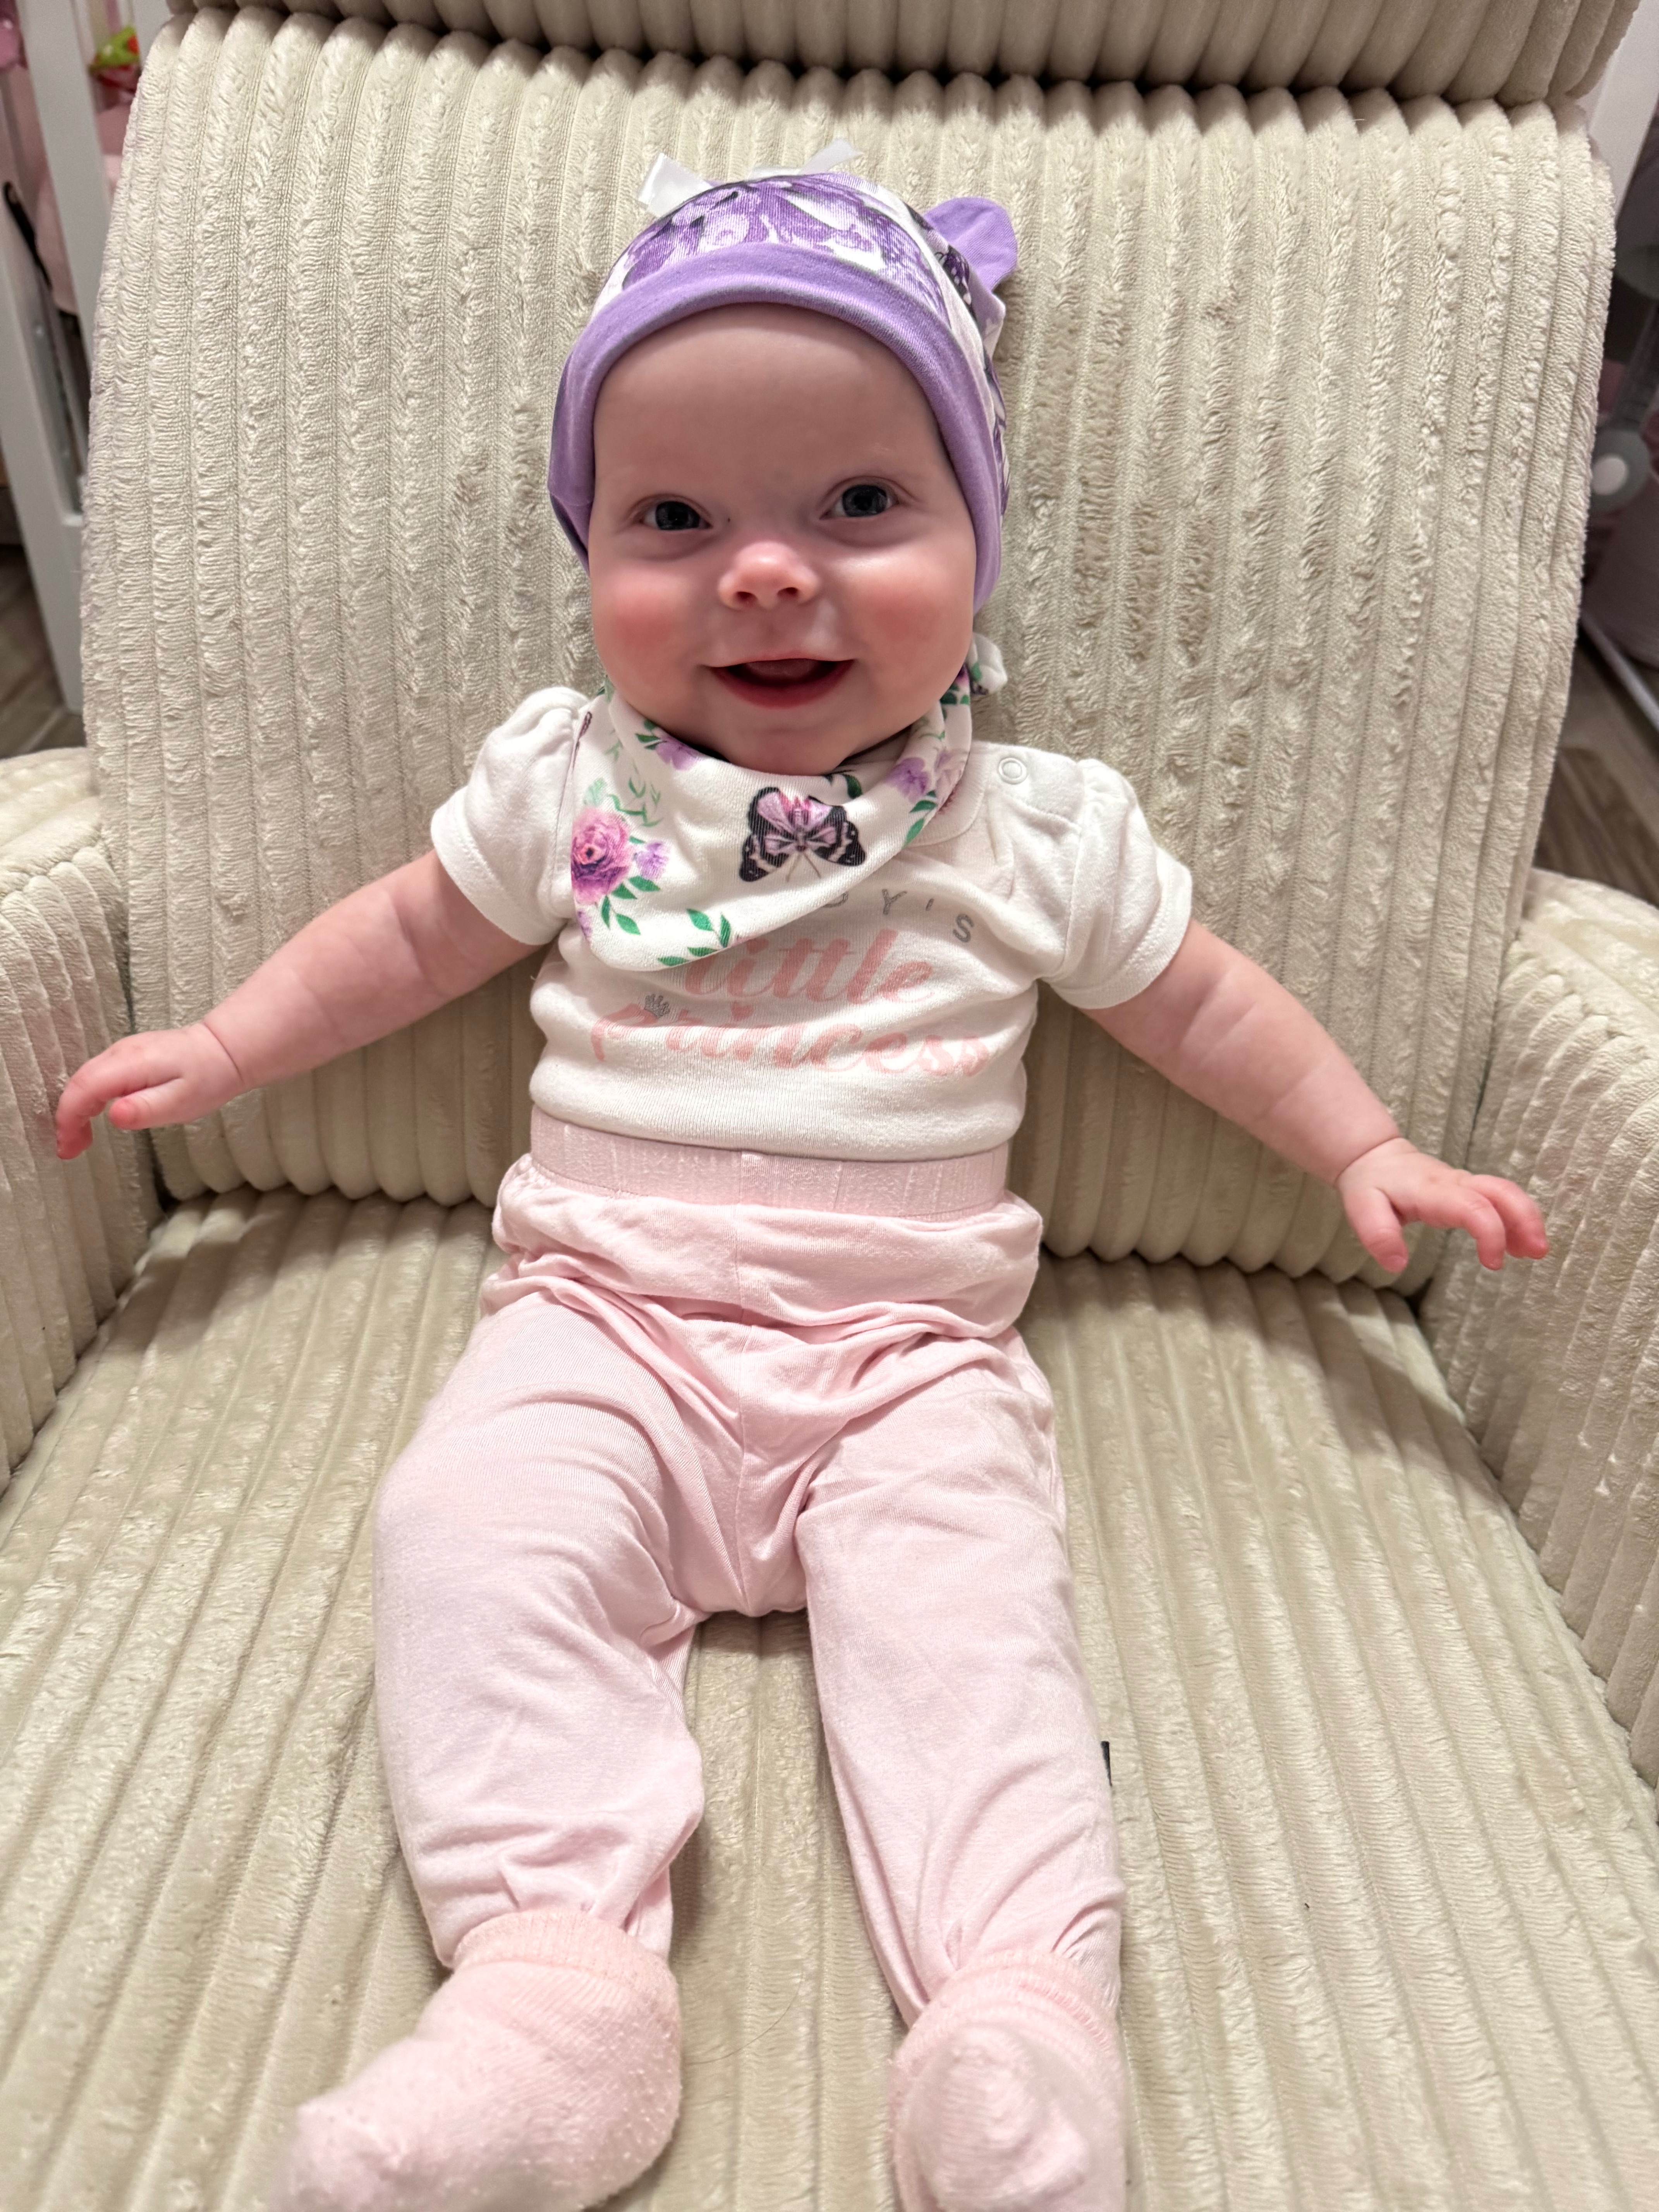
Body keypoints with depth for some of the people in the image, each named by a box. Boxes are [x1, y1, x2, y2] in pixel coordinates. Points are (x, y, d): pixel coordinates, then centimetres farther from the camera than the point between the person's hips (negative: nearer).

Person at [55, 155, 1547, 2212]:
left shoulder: (1037, 826, 3)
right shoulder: (565, 777, 5)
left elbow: (1198, 998, 15)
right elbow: (415, 929, 20)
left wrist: (1371, 1153, 11)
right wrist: (218, 1049, 18)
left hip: (907, 1348, 0)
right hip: (607, 1320, 1)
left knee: (965, 1598, -25)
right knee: (471, 1527, -23)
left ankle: (1026, 1996, -21)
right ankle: (554, 1961, -24)